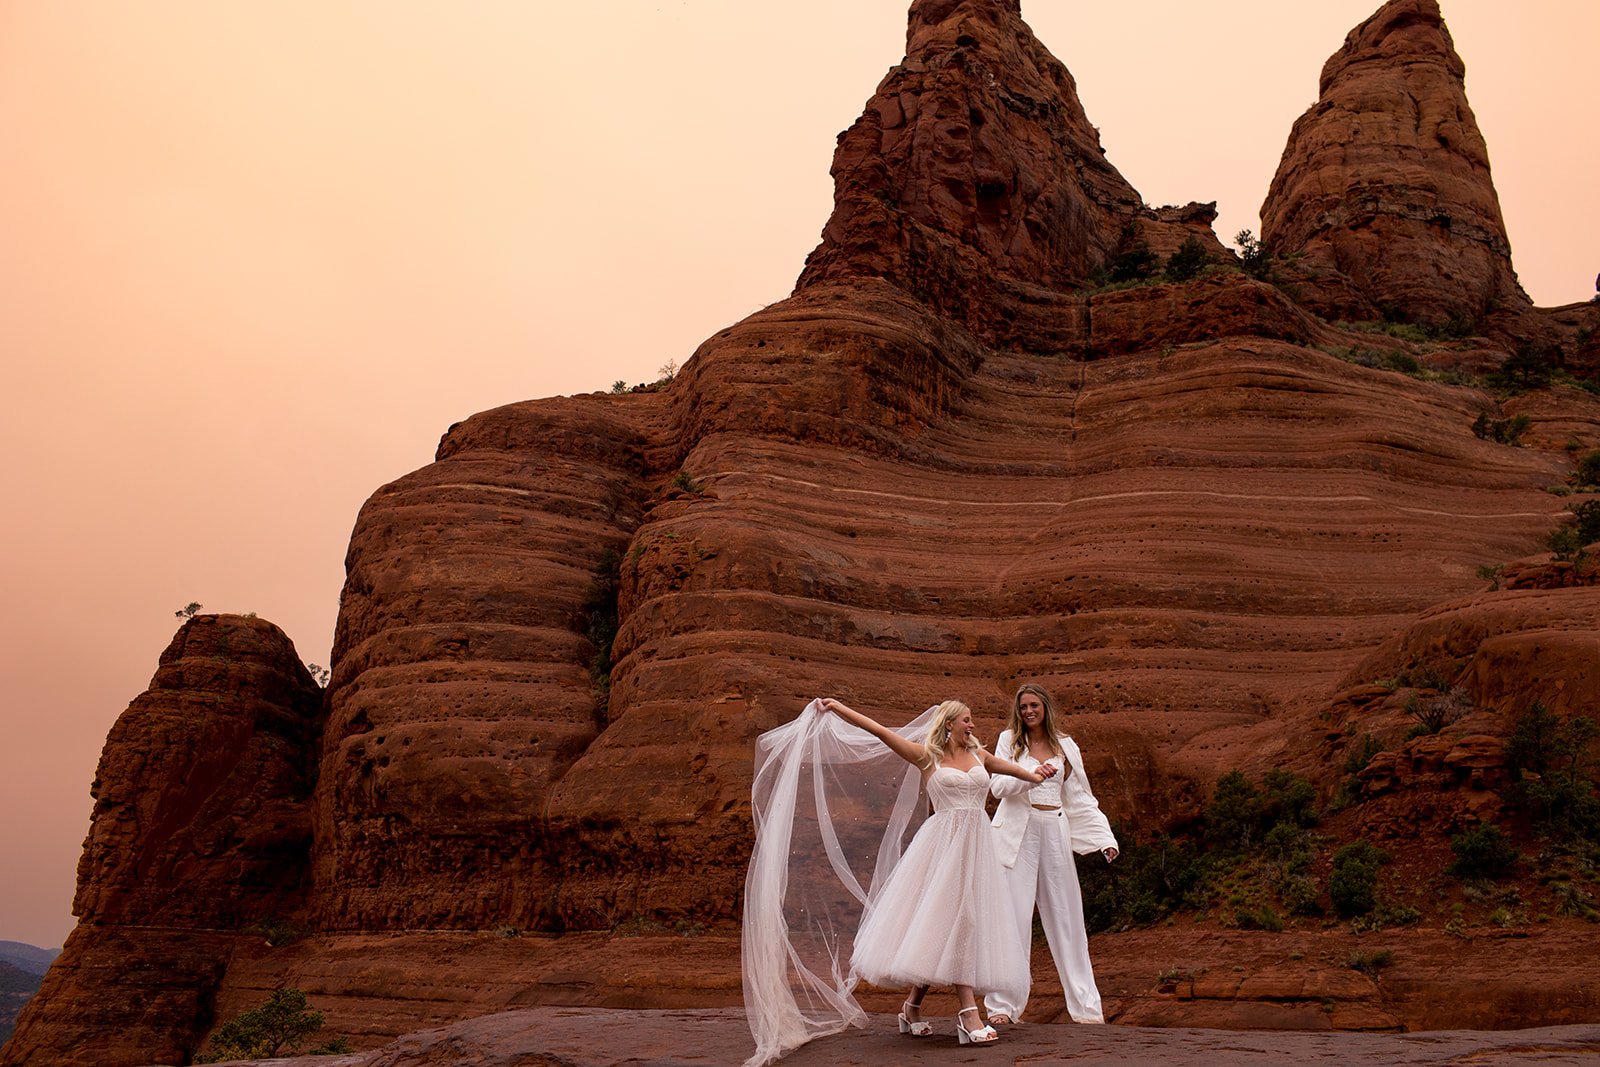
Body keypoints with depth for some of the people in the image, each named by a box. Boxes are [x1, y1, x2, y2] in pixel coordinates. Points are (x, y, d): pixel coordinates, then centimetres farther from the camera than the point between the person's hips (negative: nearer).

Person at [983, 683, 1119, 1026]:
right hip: (1018, 833, -2)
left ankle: (1085, 1004, 10)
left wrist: (1104, 838, 2)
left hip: (1054, 833, 2)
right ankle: (1003, 1003, 1)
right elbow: (997, 785, -5)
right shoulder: (1009, 740, 6)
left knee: (1065, 916, 5)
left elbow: (1081, 798, 12)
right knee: (1013, 916, -4)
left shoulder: (1065, 746, 12)